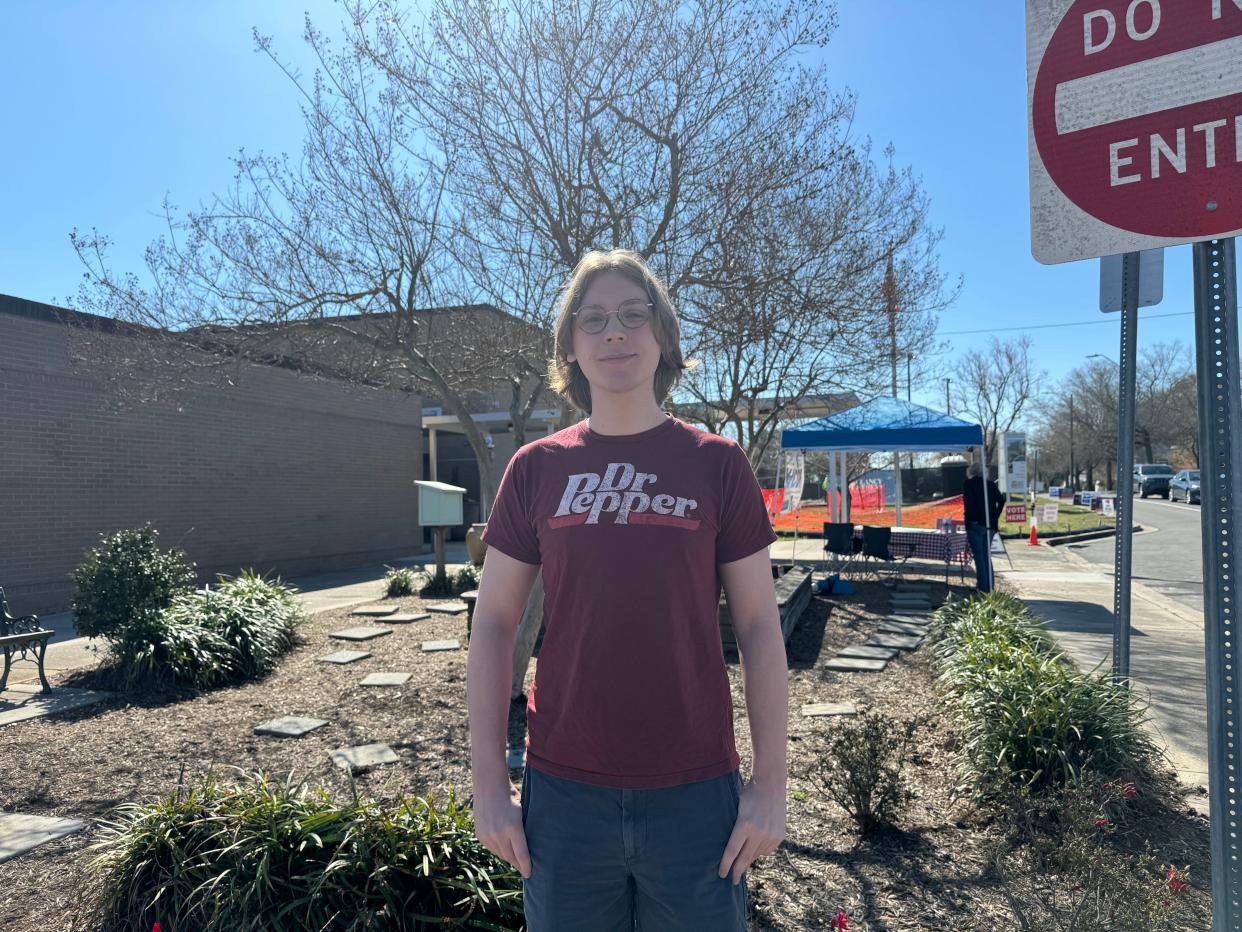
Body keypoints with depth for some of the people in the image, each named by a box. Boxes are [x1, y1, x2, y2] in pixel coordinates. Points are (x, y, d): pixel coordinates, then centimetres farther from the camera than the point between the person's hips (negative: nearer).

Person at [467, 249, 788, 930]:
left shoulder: (716, 464, -2)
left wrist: (770, 784, -4)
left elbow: (760, 628, -1)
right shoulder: (536, 468, 0)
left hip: (696, 795, -1)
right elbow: (493, 625, 2)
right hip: (563, 795, 1)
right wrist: (488, 783, -1)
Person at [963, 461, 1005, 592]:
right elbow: (1001, 500, 3)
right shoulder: (991, 484, 12)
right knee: (987, 555, 16)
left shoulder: (968, 484, -1)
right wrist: (995, 517, 7)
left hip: (975, 523, -5)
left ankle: (982, 587, -4)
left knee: (979, 556, -2)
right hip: (990, 525, 5)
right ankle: (989, 586, 18)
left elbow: (968, 503, -11)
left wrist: (968, 521, -8)